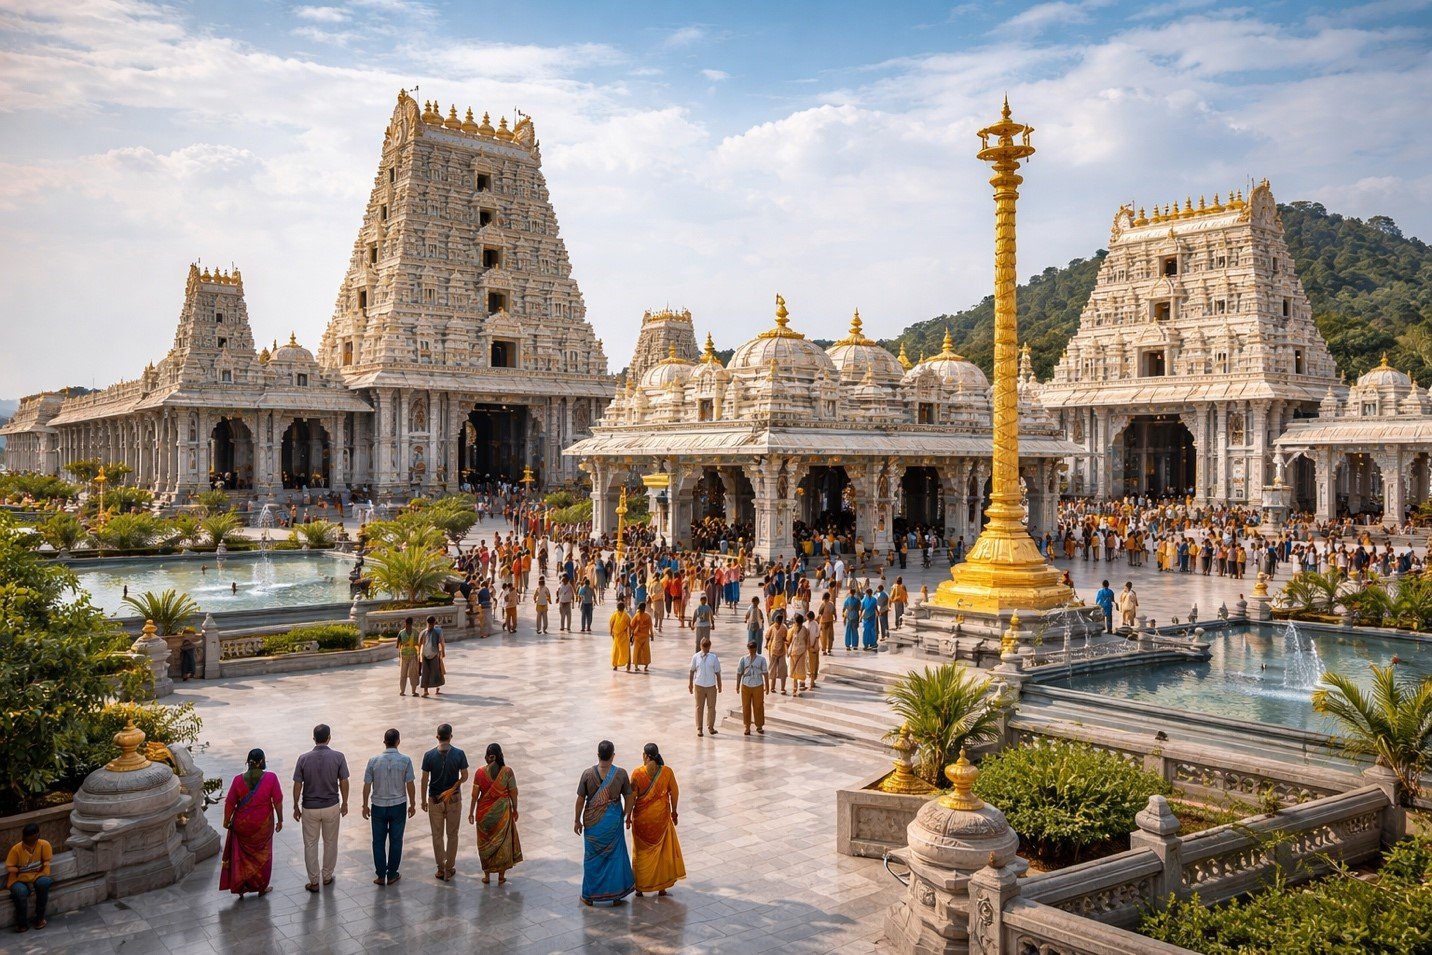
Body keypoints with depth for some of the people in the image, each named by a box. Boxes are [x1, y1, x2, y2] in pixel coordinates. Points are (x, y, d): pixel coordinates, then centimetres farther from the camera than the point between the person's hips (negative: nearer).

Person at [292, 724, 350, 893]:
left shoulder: (304, 758, -12)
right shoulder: (338, 757, -12)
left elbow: (297, 786, -8)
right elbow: (344, 782, -7)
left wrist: (296, 807, 5)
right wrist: (344, 803, 7)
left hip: (310, 808, 0)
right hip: (332, 807, 0)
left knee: (310, 844, 12)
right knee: (330, 842, 18)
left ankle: (313, 881, 16)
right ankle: (327, 876, 29)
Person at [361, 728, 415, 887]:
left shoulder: (374, 761, -10)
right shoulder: (405, 761, -12)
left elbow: (367, 786, -4)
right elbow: (410, 785, -7)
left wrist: (365, 806, 9)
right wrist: (412, 804, 5)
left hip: (378, 807, 0)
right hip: (398, 806, 0)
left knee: (378, 842, 13)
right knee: (396, 841, 11)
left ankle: (381, 876, 16)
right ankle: (392, 875, 18)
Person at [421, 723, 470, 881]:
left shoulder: (429, 755, -11)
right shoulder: (459, 754, -12)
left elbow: (425, 780, -5)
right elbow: (464, 777, -6)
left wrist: (424, 800, 5)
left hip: (435, 800, 0)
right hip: (454, 799, 0)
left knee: (437, 835, 13)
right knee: (452, 835, 12)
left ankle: (441, 870, 19)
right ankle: (449, 869, 18)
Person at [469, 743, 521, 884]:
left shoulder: (480, 772, -11)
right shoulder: (507, 771, -13)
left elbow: (475, 794, -6)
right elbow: (513, 793, -7)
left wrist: (471, 812, 7)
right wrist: (515, 809, 8)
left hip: (484, 812, 0)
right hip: (502, 811, 0)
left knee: (485, 843, 16)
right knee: (502, 841, 15)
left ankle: (487, 875, 24)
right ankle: (501, 875, 21)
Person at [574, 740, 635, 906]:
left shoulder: (588, 774, -14)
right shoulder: (621, 773, -12)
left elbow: (580, 799, -8)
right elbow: (628, 797, -3)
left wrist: (577, 820, 5)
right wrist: (625, 814, 14)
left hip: (593, 822, 0)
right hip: (613, 821, 0)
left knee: (592, 857, 14)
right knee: (615, 856, 14)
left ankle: (589, 895, 24)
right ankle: (616, 895, 22)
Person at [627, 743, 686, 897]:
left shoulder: (638, 773, -16)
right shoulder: (667, 772, -10)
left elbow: (632, 797, -11)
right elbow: (675, 793, -2)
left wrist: (628, 816, 2)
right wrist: (674, 811, 13)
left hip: (642, 818, -1)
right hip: (661, 817, 1)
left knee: (642, 851, 15)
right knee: (662, 851, 16)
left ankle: (640, 887, 22)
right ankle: (662, 886, 22)